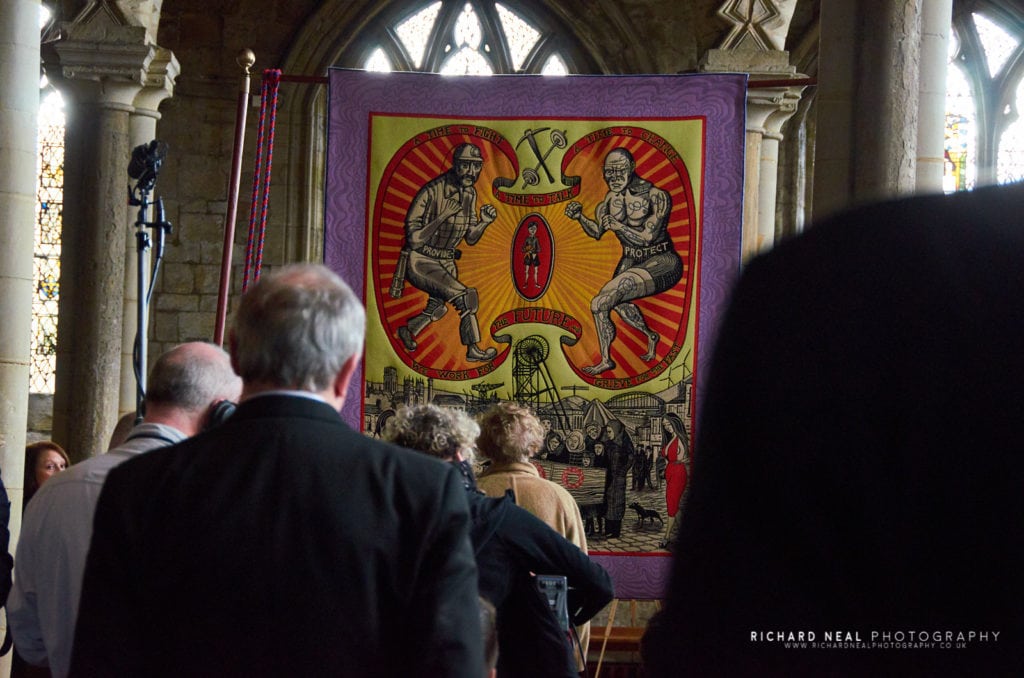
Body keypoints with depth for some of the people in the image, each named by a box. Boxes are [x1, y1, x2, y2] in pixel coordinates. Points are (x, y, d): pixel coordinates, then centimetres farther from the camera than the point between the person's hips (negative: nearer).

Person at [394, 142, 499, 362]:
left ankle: (408, 331, 49)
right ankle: (473, 350, -5)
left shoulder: (469, 193, 1)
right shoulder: (432, 192, -24)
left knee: (438, 310, 24)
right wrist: (444, 216, -33)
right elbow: (414, 238, -26)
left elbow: (470, 238, 8)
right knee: (466, 296, -19)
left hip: (446, 261, 8)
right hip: (420, 262, -8)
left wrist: (483, 222, -11)